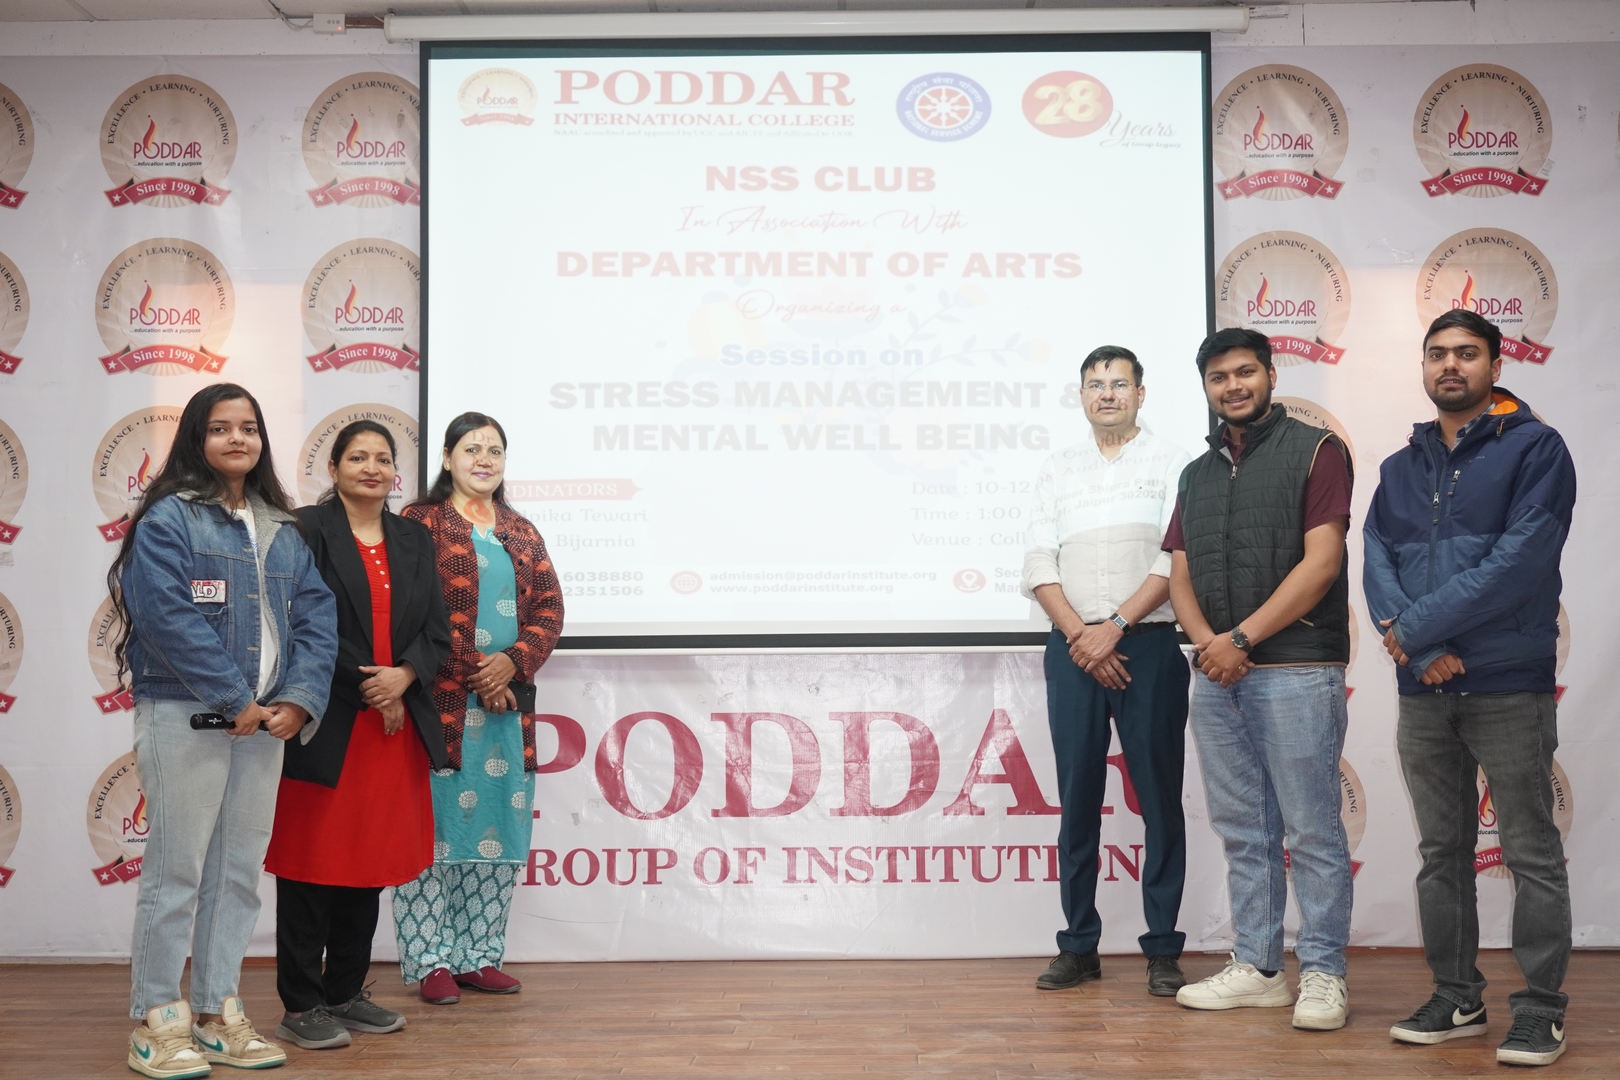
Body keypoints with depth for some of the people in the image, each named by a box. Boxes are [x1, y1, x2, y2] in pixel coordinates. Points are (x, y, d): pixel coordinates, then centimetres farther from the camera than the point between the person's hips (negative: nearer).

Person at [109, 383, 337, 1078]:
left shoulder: (284, 530, 13)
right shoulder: (168, 518, -5)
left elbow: (316, 618, 7)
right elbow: (168, 618, -16)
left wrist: (298, 698, -8)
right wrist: (234, 699, -17)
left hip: (265, 722, 6)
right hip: (184, 717, -6)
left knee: (239, 874, 11)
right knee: (176, 872, -2)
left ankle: (218, 1015, 21)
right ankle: (157, 1023, 10)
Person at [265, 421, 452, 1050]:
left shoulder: (413, 539, 14)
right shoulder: (308, 531, -4)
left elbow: (437, 630, 9)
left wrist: (404, 675, -10)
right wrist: (369, 689, -12)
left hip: (397, 726, 6)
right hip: (326, 726, -6)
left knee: (370, 859, 11)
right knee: (314, 861, 0)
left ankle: (346, 993, 22)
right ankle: (301, 1006, 9)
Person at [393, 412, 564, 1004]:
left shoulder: (521, 533, 17)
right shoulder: (421, 523, 0)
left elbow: (549, 608, 11)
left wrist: (513, 662, -7)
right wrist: (476, 675, -11)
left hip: (507, 700, 5)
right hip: (441, 703, -5)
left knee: (496, 824, 7)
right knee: (436, 824, -3)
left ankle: (480, 955, 17)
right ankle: (432, 960, 5)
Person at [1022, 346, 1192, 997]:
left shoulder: (1171, 462, 7)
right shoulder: (1058, 469, 16)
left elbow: (1176, 559, -5)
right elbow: (1039, 568, 7)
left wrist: (1114, 627, -11)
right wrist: (1080, 635, -6)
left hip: (1148, 644, -2)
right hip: (1073, 648, 3)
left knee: (1160, 798, -1)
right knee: (1078, 798, 4)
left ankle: (1163, 949, 7)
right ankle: (1079, 946, 11)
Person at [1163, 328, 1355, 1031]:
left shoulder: (1314, 451, 0)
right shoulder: (1197, 474, 19)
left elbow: (1320, 563, -10)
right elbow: (1180, 575, 15)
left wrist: (1241, 638, -13)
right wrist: (1206, 642, -5)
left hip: (1296, 671, -6)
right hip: (1216, 677, 6)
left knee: (1311, 832, -2)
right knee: (1244, 832, 10)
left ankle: (1322, 974, 6)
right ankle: (1257, 968, 18)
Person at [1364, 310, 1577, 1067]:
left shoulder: (1534, 449, -3)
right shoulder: (1401, 468, 13)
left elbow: (1521, 559, -15)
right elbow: (1376, 561, 2)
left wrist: (1416, 628, -14)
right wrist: (1422, 650, -14)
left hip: (1510, 686, -5)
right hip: (1424, 691, 5)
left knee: (1531, 855, 1)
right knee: (1441, 852, 11)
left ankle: (1541, 1012, 10)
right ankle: (1456, 999, 22)